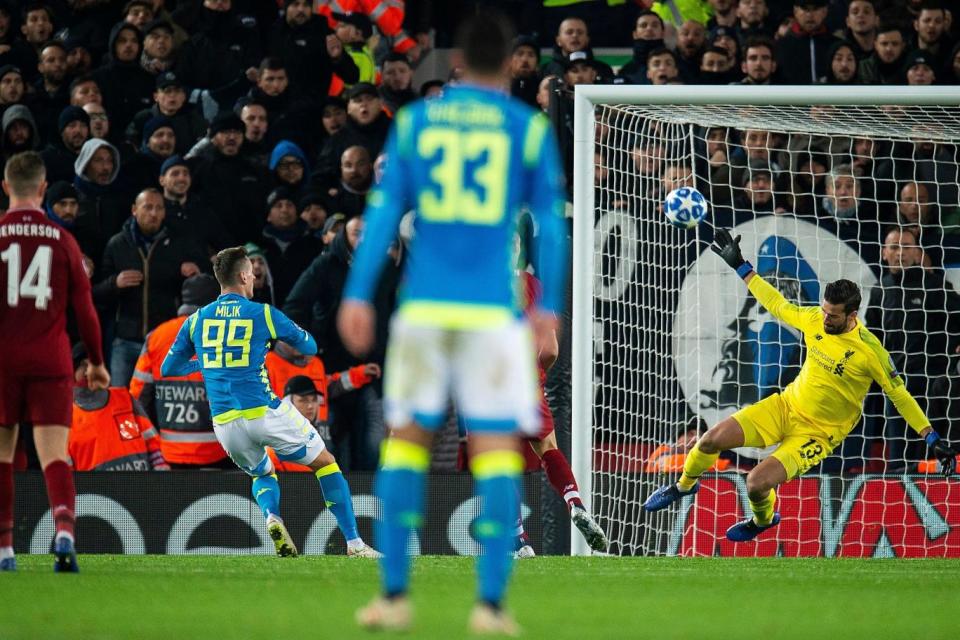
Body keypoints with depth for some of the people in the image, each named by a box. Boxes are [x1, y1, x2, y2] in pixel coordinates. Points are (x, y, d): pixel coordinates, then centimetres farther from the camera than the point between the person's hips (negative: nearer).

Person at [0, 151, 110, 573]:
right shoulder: (62, 241, 2)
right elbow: (84, 310, 4)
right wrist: (96, 363, 16)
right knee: (54, 456, -4)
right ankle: (64, 530, -27)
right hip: (51, 364, 0)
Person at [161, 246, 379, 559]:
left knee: (262, 474, 30)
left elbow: (168, 368, 16)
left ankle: (271, 516, -4)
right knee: (325, 463, 14)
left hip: (224, 424, 4)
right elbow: (309, 347, 12)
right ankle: (354, 542, 6)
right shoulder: (264, 314, 0)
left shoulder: (196, 320, 8)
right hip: (265, 413, -4)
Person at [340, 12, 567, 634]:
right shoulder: (530, 128, 4)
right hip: (493, 311, -2)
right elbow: (550, 221, 3)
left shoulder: (413, 122, 9)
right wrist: (549, 306, 10)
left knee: (407, 438, 10)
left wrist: (358, 296, 4)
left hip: (423, 305, 2)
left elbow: (384, 210, 5)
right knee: (497, 448, -1)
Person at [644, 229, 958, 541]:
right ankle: (684, 485, 27)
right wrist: (740, 267, 12)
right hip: (786, 406, 5)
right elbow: (777, 305, 10)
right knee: (713, 439, -7)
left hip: (819, 432, -5)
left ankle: (764, 519, 18)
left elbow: (899, 394, -14)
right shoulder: (815, 319, -9)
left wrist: (933, 439, -16)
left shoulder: (869, 350, -23)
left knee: (757, 483, -22)